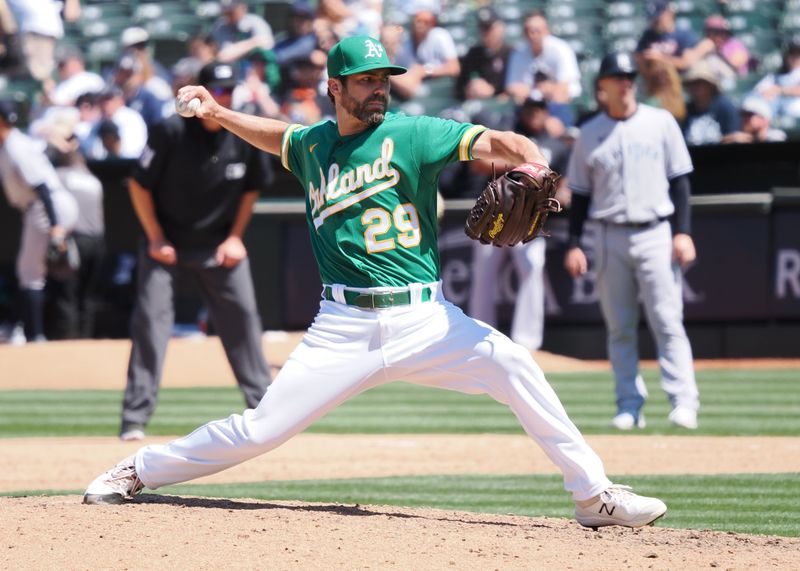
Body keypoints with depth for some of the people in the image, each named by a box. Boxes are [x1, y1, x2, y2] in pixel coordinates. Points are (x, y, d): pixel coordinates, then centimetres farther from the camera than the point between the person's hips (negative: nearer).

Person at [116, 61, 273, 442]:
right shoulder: (172, 132, -18)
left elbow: (251, 188, 9)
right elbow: (139, 185, -8)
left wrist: (235, 237, 1)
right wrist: (155, 239, -10)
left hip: (219, 244, 3)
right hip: (166, 242, -3)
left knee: (242, 317, 2)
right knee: (150, 318, -12)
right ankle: (135, 418, -11)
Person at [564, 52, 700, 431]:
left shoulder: (660, 123, 4)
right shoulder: (589, 134, 8)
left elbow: (679, 180, 4)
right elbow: (580, 194, 11)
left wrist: (683, 232, -5)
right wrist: (574, 244, 3)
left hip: (655, 234, -2)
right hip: (610, 238, 2)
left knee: (668, 322, -9)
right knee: (619, 327, 3)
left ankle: (683, 402, -11)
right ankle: (630, 406, 8)